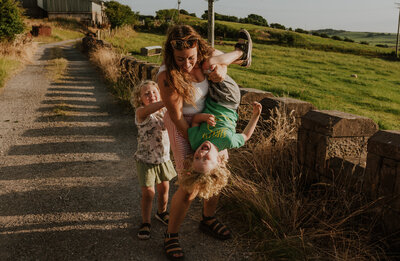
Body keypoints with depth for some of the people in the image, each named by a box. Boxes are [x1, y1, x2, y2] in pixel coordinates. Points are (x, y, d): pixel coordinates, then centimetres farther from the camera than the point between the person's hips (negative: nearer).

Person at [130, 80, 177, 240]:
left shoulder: (165, 111, -1)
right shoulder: (140, 113, -19)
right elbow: (147, 110, -43)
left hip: (163, 158, 5)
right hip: (145, 160, -5)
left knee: (164, 188, 16)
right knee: (148, 193, 0)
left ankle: (161, 212, 44)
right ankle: (145, 223, 22)